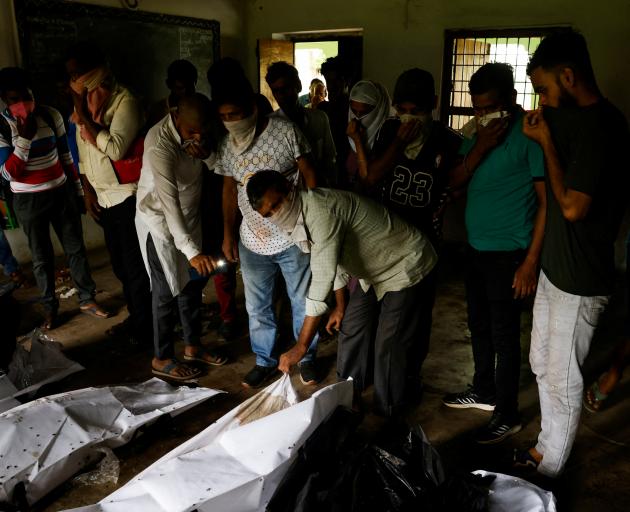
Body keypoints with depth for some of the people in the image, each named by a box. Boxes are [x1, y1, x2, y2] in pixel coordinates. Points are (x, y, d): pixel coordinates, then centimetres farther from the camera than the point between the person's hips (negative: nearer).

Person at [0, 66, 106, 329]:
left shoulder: (51, 115, -5)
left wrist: (78, 189, 11)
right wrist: (24, 138, -26)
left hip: (61, 192, 2)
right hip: (28, 200, -2)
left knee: (76, 248, 9)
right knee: (42, 257, 10)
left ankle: (87, 299, 23)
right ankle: (49, 306, 25)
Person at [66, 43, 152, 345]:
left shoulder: (124, 101, -14)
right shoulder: (84, 102, 8)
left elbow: (115, 149, -25)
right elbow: (82, 152, 14)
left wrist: (83, 117, -19)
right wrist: (87, 189, 7)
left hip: (127, 197, -7)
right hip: (103, 198, 8)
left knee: (135, 265, 2)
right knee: (119, 264, 17)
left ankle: (145, 325, 18)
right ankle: (135, 317, 33)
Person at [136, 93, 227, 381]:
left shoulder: (195, 132, -6)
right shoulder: (160, 145, -30)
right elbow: (169, 203, -36)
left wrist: (207, 153, -21)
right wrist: (192, 251, -41)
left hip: (189, 217, 8)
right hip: (160, 222, -7)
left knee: (193, 283, 14)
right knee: (167, 291, 1)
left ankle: (193, 345, 31)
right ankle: (161, 359, 18)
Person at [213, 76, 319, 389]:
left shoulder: (285, 132, -11)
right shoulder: (226, 146, 2)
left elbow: (308, 174, -6)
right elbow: (229, 189, 10)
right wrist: (228, 234, 9)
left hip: (292, 236, -4)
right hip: (252, 240, 4)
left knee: (302, 301, 10)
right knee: (257, 306, 13)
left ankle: (306, 358, 30)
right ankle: (265, 360, 32)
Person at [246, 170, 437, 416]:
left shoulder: (321, 211, -34)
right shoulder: (296, 217, -3)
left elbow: (322, 279, -39)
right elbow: (332, 259, 12)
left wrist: (301, 346, -38)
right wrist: (341, 305, 16)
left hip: (404, 266, -9)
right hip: (374, 270, 9)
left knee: (387, 346, -7)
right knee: (351, 329, 13)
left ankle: (387, 417, 12)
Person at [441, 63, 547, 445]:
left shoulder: (531, 134, -14)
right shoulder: (480, 132, 9)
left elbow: (547, 200, -15)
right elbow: (455, 181, 3)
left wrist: (531, 261, -18)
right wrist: (480, 148, -14)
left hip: (508, 254, -7)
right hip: (477, 248, 8)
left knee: (504, 335, 3)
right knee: (479, 326, 19)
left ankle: (508, 415, 20)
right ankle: (484, 391, 38)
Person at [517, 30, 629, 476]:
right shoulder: (572, 117, 8)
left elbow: (573, 206, -24)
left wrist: (547, 142, -16)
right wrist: (541, 131, 2)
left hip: (580, 280, -10)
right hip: (555, 268, 10)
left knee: (562, 379, 6)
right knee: (542, 364, 20)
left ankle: (550, 468, 25)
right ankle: (546, 447, 38)